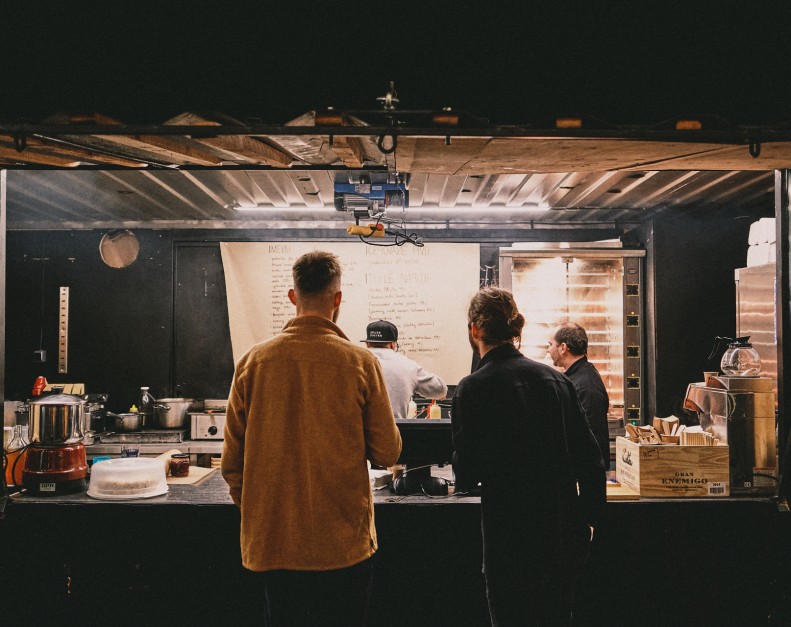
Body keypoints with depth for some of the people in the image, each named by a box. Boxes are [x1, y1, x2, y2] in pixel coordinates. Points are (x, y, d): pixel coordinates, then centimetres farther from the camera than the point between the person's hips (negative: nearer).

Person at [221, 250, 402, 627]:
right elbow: (388, 453, -5)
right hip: (343, 543, -2)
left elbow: (232, 461, 1)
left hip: (271, 543, 2)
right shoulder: (360, 362, -9)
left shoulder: (253, 361, -4)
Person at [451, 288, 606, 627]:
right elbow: (589, 458, 5)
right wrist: (588, 518, 16)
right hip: (565, 533, 6)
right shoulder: (555, 378, 2)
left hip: (511, 538, -5)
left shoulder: (472, 389, -13)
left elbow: (466, 475, -13)